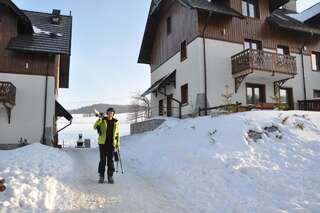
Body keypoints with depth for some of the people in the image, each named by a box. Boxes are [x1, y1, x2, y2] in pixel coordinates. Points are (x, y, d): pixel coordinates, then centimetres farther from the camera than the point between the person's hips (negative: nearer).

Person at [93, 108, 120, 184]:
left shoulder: (116, 122, 5)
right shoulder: (102, 120, 0)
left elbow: (117, 134, 11)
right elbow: (95, 127, -11)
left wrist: (118, 143, 5)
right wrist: (99, 119, -28)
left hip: (111, 144, 1)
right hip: (103, 143, -1)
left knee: (110, 160, 4)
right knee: (102, 160, 2)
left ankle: (110, 177, 15)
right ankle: (101, 176, 14)